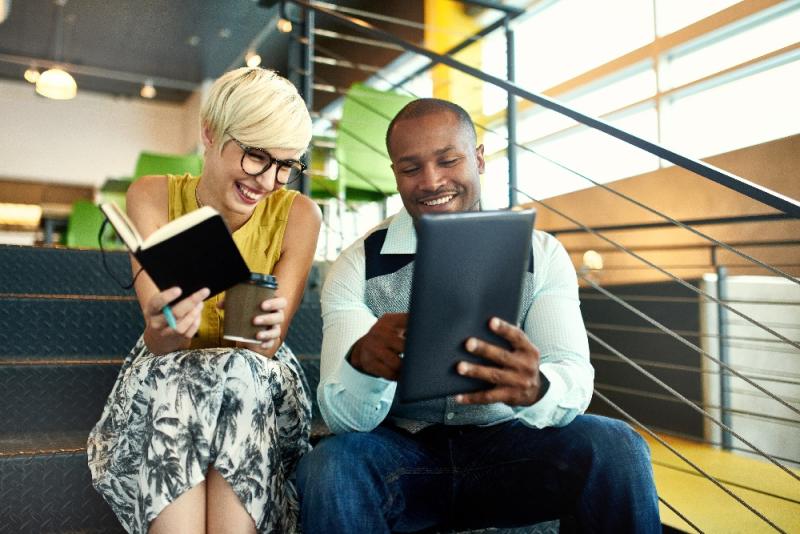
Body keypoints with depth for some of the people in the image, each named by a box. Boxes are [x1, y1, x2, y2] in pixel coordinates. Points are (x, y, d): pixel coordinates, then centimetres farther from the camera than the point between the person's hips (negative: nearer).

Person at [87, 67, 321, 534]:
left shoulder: (298, 214, -10)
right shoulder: (153, 197, -9)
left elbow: (268, 346, -14)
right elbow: (158, 344, -19)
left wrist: (264, 332, -39)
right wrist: (164, 330, -43)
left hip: (263, 383, 0)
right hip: (163, 378, 0)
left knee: (243, 375, -34)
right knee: (170, 379, -34)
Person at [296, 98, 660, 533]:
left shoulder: (541, 254, -3)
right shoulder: (358, 267, -6)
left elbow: (574, 380, -14)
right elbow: (344, 417, -14)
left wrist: (535, 388, -39)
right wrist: (362, 366, -38)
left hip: (509, 444, 1)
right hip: (402, 450, 0)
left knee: (616, 448, -26)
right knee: (327, 469, -31)